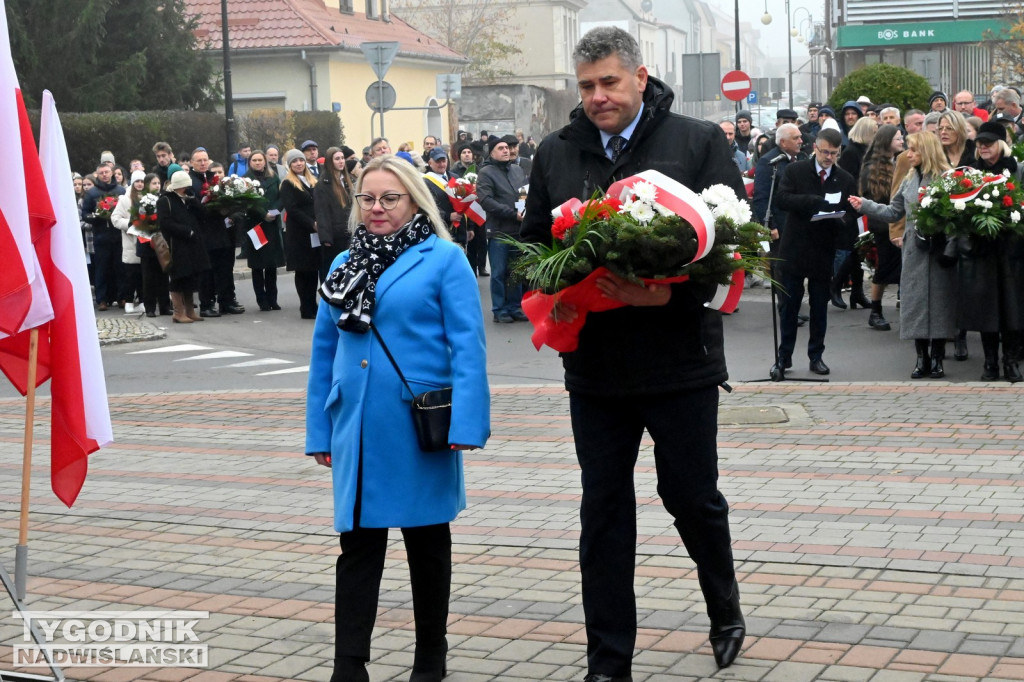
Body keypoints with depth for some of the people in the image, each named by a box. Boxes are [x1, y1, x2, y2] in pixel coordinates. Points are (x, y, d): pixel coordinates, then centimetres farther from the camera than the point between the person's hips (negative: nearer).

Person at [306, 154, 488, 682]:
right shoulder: (344, 265, 11)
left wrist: (465, 425, -19)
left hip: (419, 430, -4)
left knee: (427, 542, 11)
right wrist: (319, 430, 10)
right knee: (357, 545, 3)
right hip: (357, 430, 4)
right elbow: (324, 351, 13)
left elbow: (467, 346, -10)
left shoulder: (444, 260, -4)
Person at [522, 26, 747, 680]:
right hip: (594, 363, 3)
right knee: (603, 509, 8)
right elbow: (534, 243, 12)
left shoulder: (699, 142, -3)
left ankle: (726, 611, 38)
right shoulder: (556, 153, 8)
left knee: (693, 497, 9)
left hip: (680, 360, -3)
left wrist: (674, 292, -23)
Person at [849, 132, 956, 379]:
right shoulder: (909, 181, 13)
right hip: (915, 250, 5)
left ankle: (937, 358, 9)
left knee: (938, 300, -1)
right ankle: (922, 359, 11)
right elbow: (893, 212, 14)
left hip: (939, 252, -5)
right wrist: (865, 205, 6)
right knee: (915, 301, 3)